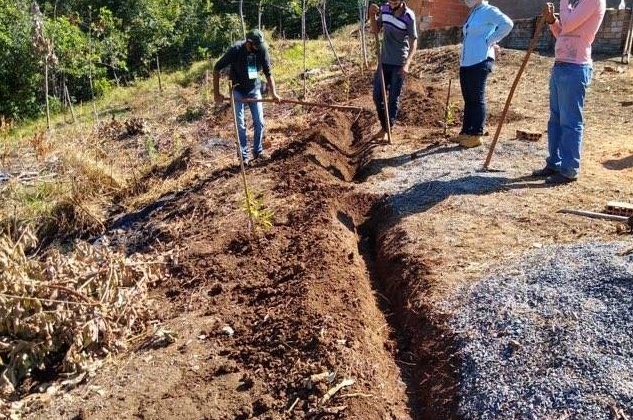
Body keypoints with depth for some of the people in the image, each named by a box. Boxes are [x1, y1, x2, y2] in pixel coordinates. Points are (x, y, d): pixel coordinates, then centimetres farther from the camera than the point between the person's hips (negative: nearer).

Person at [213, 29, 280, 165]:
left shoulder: (262, 51, -15)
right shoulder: (235, 50, -24)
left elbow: (268, 73, -5)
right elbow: (217, 68, -17)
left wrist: (273, 93, -14)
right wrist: (216, 93, -20)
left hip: (254, 89, 3)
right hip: (238, 91, -3)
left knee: (259, 122, 4)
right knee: (240, 125, -1)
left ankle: (258, 151, 20)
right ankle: (244, 155, 10)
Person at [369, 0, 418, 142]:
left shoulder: (409, 16, -14)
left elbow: (414, 42, -13)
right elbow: (375, 30, 11)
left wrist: (406, 64, -24)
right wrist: (372, 15, -7)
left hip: (399, 63, -5)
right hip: (384, 61, 5)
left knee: (393, 99, 1)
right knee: (377, 96, 9)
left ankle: (387, 131, 13)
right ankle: (383, 127, 26)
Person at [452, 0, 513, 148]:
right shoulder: (473, 12, 19)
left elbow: (507, 24, -19)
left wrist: (491, 41, -13)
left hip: (480, 61, -9)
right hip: (466, 62, 9)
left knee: (477, 98, -5)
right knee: (468, 98, 11)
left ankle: (476, 135, -2)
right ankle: (466, 132, 18)